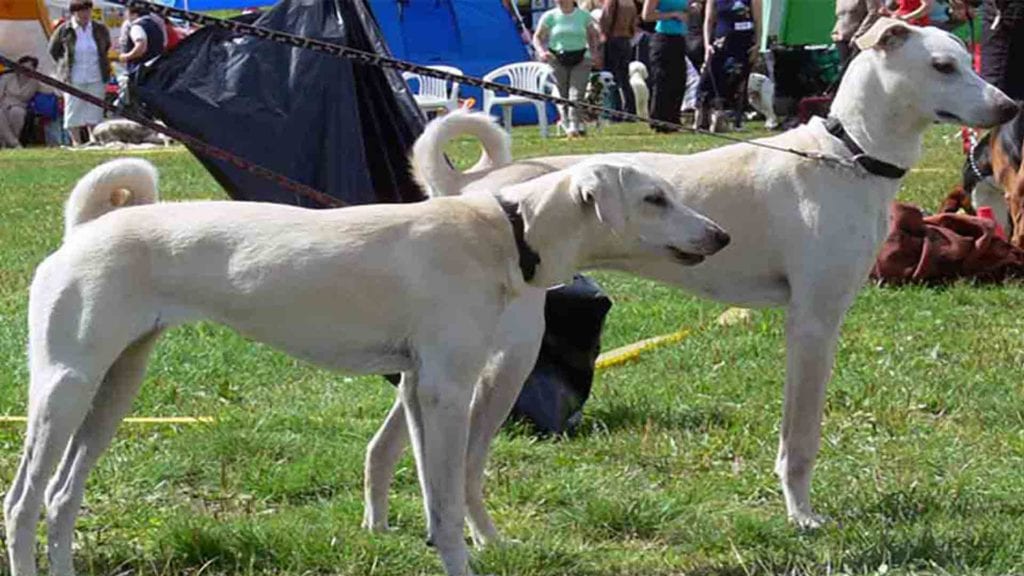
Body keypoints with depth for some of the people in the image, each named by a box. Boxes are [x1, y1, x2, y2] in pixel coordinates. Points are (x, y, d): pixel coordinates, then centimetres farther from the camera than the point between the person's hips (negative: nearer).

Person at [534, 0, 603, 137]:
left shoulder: (583, 15, 4)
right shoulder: (550, 16, 2)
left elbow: (593, 35, 17)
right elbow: (537, 37, 6)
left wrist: (594, 54, 5)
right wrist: (541, 51, -13)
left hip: (580, 59, -1)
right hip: (558, 59, 1)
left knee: (576, 93, -12)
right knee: (562, 94, 3)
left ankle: (574, 125, -16)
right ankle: (567, 123, 14)